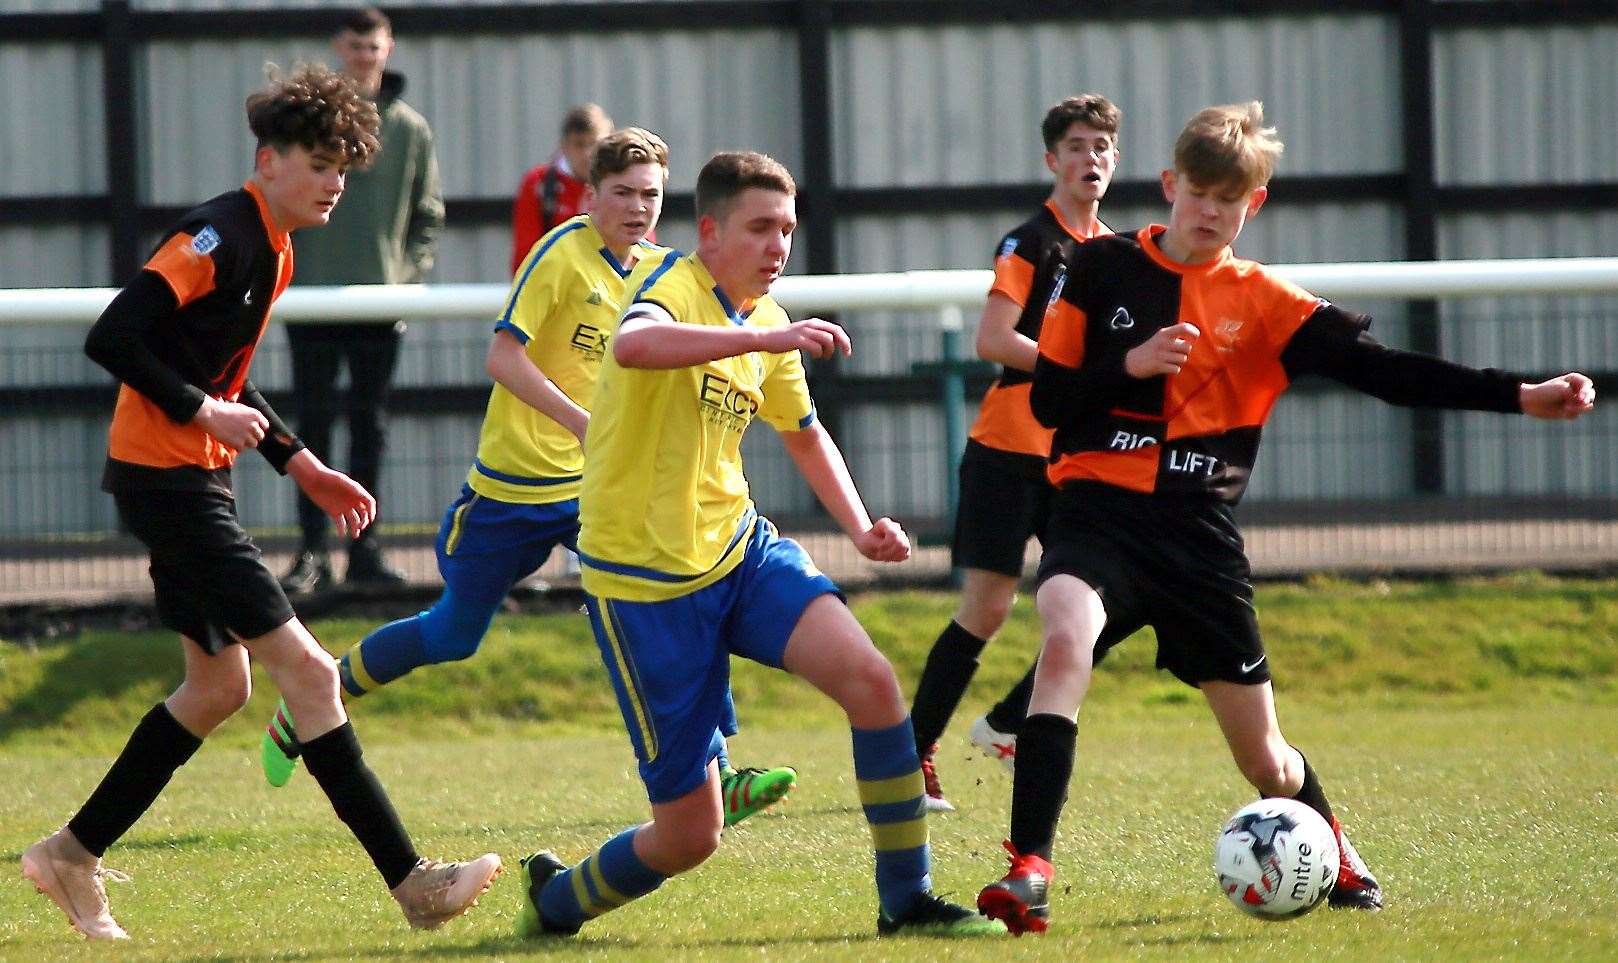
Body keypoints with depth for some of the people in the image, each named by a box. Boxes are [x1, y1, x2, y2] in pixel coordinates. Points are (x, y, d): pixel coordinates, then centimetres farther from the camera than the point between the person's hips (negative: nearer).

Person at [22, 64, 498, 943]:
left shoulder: (272, 250, 13)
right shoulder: (220, 237, -18)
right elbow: (110, 339, -25)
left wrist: (299, 463, 17)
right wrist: (202, 413, -21)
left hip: (189, 482, 11)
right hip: (165, 477, -11)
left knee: (220, 682, 16)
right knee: (303, 667, -11)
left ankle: (73, 854, 23)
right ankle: (412, 882, -11)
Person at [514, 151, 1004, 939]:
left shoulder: (765, 323, 9)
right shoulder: (675, 289, -15)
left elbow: (803, 431, 28)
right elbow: (632, 345, -42)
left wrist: (860, 528, 14)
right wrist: (762, 338, -48)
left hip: (739, 549, 7)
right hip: (644, 583, -7)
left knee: (868, 676, -20)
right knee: (689, 833, -4)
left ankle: (906, 900, -7)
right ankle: (556, 900, 27)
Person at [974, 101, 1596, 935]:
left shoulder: (1264, 304, 4)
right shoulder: (1103, 270, 3)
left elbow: (1380, 369, -2)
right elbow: (1048, 400, 4)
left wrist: (1520, 396, -10)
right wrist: (1131, 365, -15)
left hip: (1199, 531, 1)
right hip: (1100, 512, -1)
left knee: (1263, 756, 7)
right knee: (1066, 640, -34)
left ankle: (1335, 855, 40)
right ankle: (1028, 874, -35)